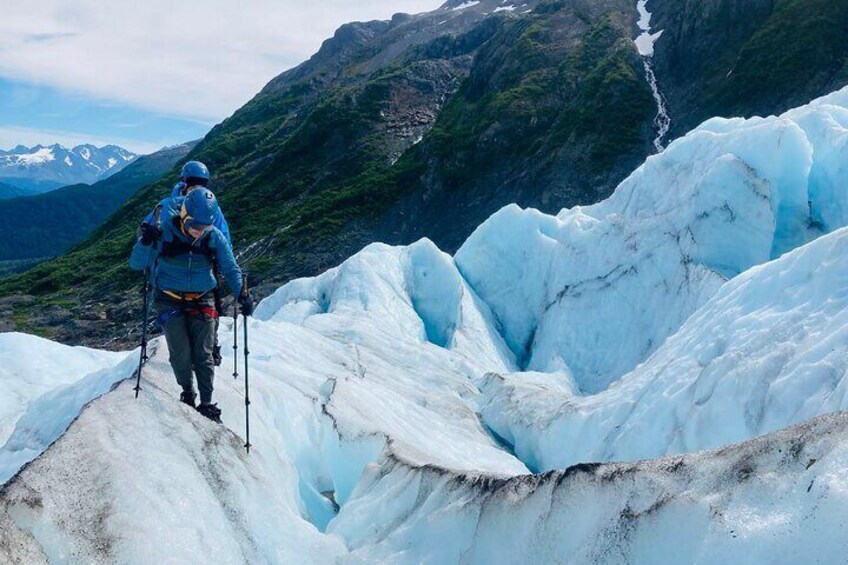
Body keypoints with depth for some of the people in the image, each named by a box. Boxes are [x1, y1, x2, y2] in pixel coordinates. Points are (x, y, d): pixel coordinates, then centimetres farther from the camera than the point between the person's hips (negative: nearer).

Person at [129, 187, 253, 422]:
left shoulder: (214, 237, -9)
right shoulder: (163, 231, -15)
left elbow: (231, 269, 3)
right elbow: (136, 264, -12)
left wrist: (242, 294, -13)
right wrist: (145, 242, -32)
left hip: (201, 301, 1)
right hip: (169, 301, -1)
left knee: (202, 354, -2)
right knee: (180, 352, -9)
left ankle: (207, 404, 7)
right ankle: (187, 393, 17)